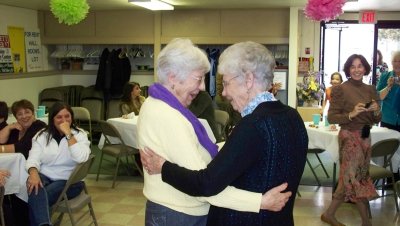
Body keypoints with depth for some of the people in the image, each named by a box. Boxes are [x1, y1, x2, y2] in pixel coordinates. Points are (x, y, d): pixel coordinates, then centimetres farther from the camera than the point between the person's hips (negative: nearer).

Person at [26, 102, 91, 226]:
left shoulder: (80, 135, -1)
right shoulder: (42, 135, 6)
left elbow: (81, 158, -20)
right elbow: (33, 159, -5)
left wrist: (68, 134, -21)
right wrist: (33, 173, -27)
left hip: (68, 181, -2)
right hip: (44, 177, 2)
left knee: (37, 197, -29)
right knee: (35, 187, -34)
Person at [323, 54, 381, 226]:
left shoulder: (370, 90, 8)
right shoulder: (340, 89, -9)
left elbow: (376, 120, 12)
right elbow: (331, 117, -11)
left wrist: (376, 111, -10)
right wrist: (351, 114, -24)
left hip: (365, 138, 6)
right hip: (349, 137, -6)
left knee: (349, 179, 9)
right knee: (357, 179, -1)